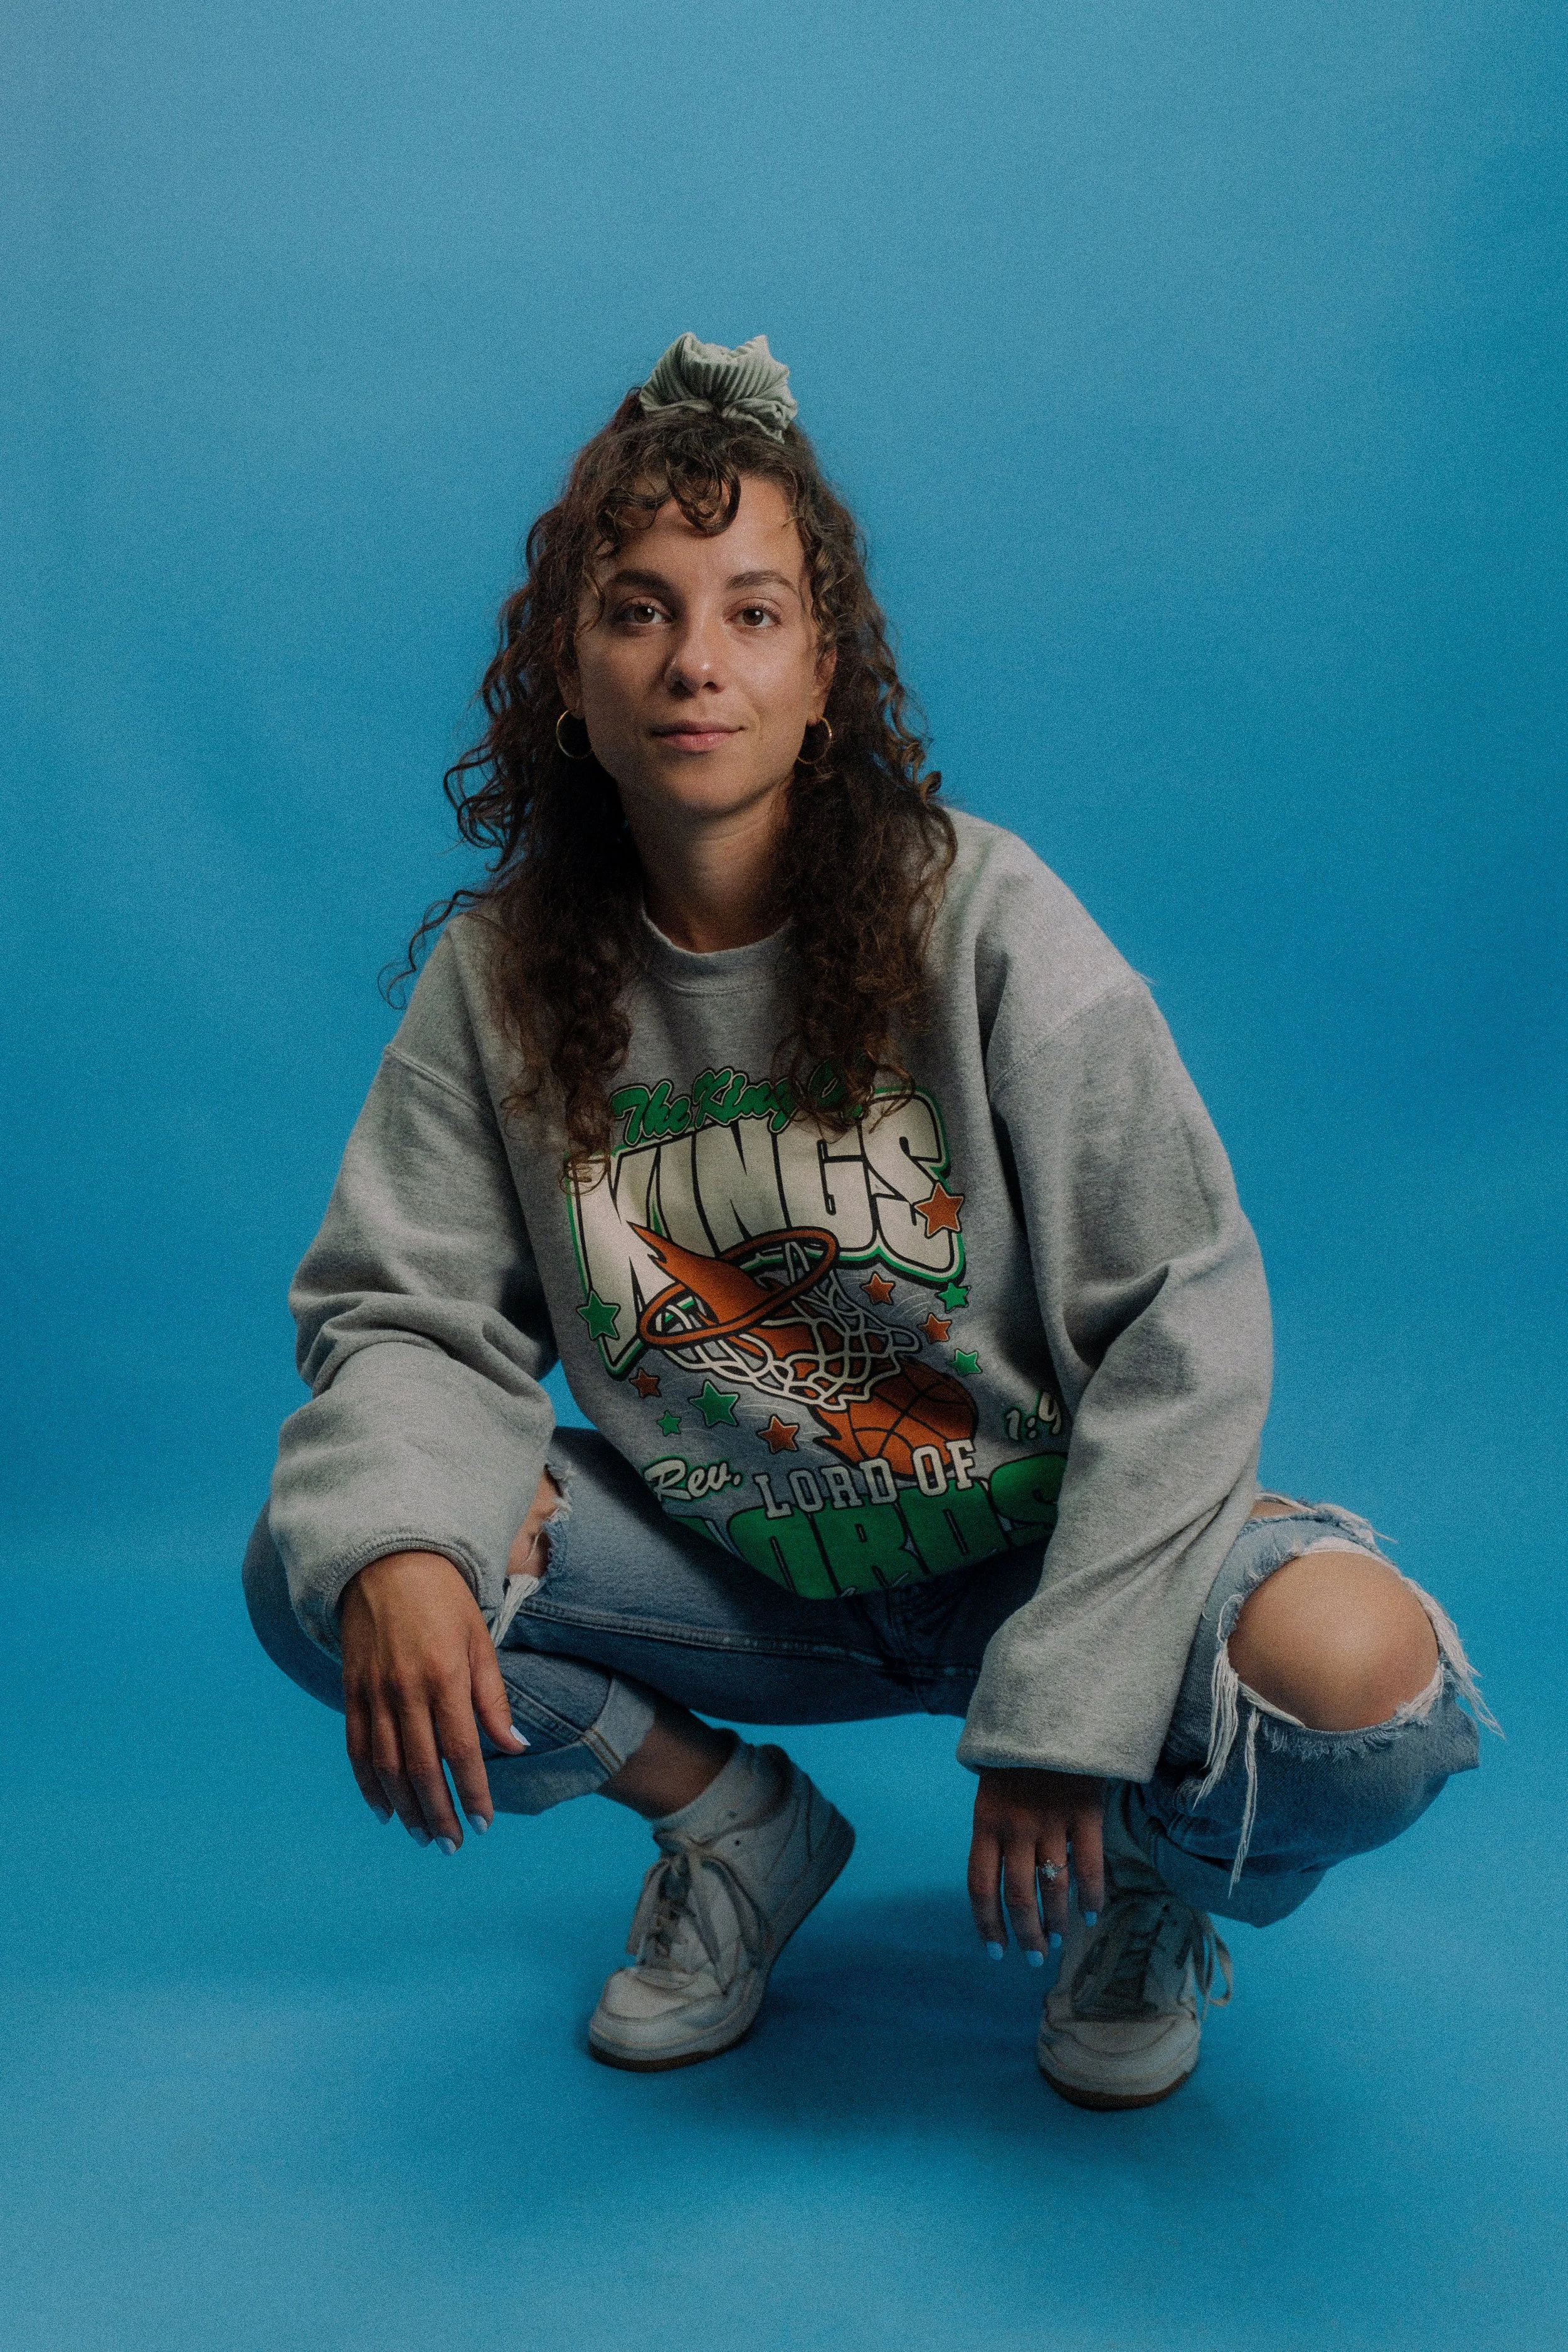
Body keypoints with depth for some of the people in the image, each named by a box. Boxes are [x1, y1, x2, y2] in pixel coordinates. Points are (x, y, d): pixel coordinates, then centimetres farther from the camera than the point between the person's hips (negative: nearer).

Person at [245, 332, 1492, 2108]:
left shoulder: (984, 921, -16)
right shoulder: (498, 974, -7)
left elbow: (1181, 1321, -16)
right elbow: (413, 1319, -6)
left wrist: (1063, 1702, -21)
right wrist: (389, 1548, -30)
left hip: (1030, 1544, -2)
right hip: (733, 1573, 3)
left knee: (1366, 1683, -31)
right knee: (314, 1573, -16)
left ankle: (1149, 1883, 8)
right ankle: (737, 1826, 9)